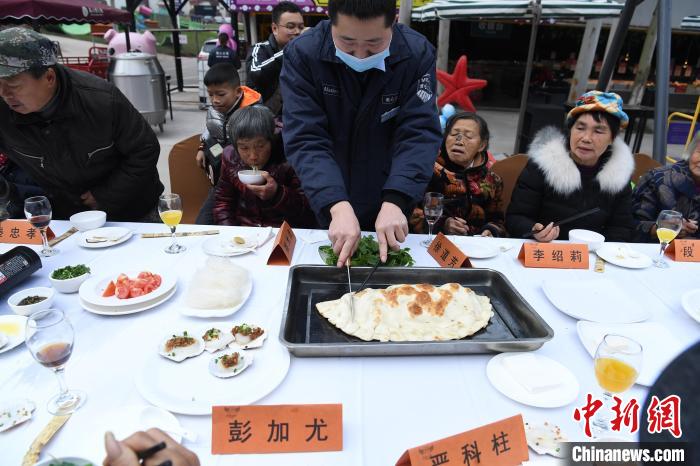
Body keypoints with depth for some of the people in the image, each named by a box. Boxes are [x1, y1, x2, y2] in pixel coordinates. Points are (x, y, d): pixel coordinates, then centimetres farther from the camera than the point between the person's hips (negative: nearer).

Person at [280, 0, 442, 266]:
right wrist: (338, 206, -38)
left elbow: (419, 133, -20)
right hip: (324, 205, 0)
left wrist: (394, 202, -35)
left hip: (389, 206, 1)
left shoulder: (418, 54, -14)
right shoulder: (302, 55, -17)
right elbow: (305, 139, -24)